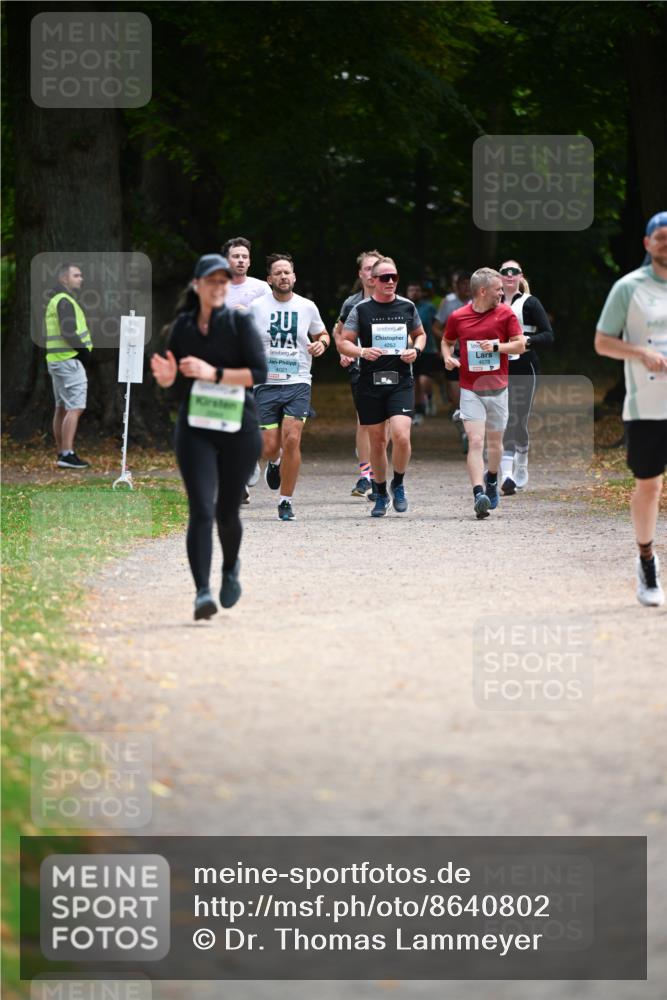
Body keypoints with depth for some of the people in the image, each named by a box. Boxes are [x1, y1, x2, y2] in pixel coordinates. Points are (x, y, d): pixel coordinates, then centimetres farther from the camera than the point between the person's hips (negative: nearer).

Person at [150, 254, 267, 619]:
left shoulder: (239, 322, -3)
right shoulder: (183, 325, 6)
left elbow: (259, 373, -11)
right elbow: (170, 379, 12)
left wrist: (213, 373, -21)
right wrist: (165, 376, -12)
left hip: (238, 428, -1)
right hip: (195, 429, 1)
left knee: (227, 511, 10)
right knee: (201, 510, -14)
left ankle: (231, 568, 41)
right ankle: (202, 592, -19)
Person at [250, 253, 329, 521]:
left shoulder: (307, 307, 5)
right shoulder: (256, 307, 1)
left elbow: (322, 334, 22)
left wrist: (321, 343, 0)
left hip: (298, 382, 0)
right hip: (266, 384, 0)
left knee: (292, 439, -16)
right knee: (270, 447, -3)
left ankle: (286, 501, -3)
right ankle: (274, 462, 37)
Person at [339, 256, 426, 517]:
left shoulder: (407, 307, 6)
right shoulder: (361, 309, 1)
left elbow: (420, 334, 22)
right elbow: (343, 342, 3)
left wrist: (416, 350, 0)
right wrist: (362, 352, -17)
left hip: (401, 381, 0)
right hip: (370, 383, 0)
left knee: (401, 435, -18)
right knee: (377, 441, 7)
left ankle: (398, 485, 6)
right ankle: (381, 495, 24)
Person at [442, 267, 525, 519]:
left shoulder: (505, 314, 0)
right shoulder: (457, 317, -1)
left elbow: (520, 345, 1)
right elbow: (447, 342, 16)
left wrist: (497, 346, -16)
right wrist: (448, 357, -4)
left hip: (497, 388, 2)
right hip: (470, 391, -2)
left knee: (495, 441, 14)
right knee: (475, 441, -15)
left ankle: (491, 480, 42)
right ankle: (479, 495, -24)